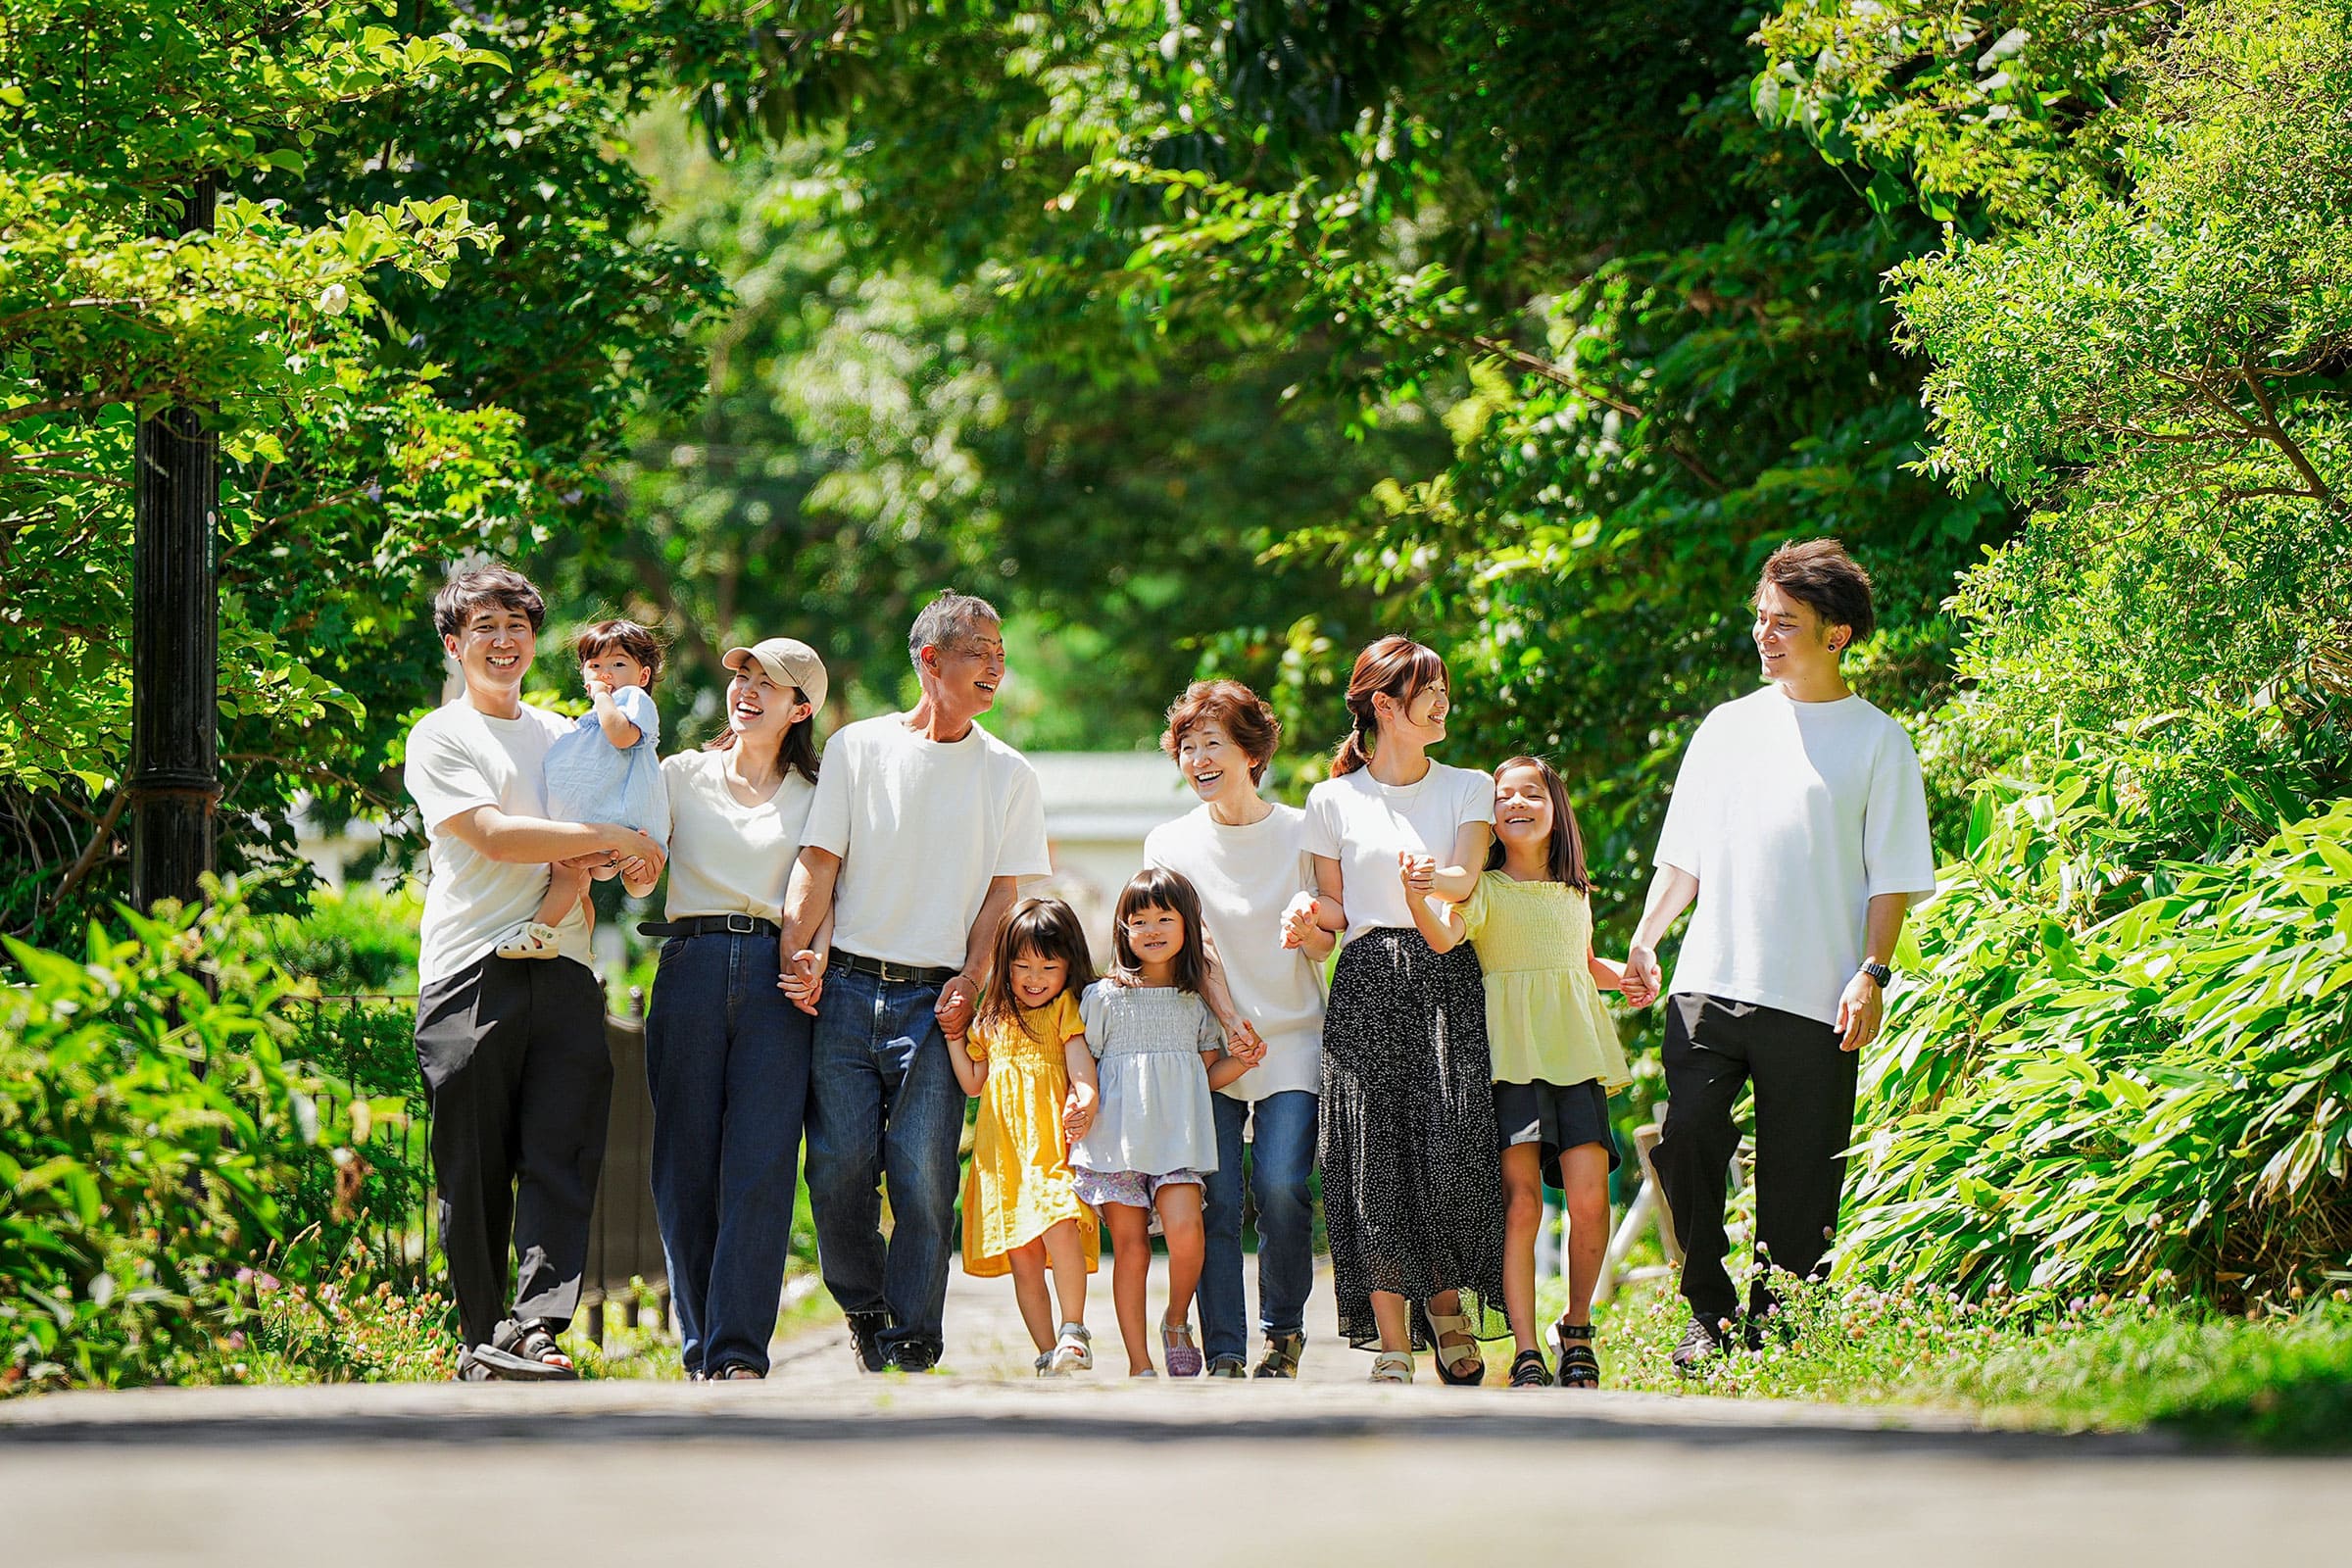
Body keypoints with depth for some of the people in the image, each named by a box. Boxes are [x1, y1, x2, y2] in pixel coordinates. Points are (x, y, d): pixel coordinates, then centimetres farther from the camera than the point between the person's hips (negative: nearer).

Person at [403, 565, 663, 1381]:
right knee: (475, 1173, -3)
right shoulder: (439, 737, 6)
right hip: (470, 975, -4)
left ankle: (529, 1332, -20)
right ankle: (482, 1340, 4)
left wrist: (615, 858, 0)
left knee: (561, 1160, -11)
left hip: (562, 971, 4)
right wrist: (610, 837, -8)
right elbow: (492, 834, -9)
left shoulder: (564, 735, 24)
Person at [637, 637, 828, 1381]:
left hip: (775, 977, -1)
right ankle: (701, 1346, 5)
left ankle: (739, 1353, -14)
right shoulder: (682, 775, 16)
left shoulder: (814, 795, 16)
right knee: (686, 1164, -3)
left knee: (761, 1165, -11)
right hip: (692, 969, 1)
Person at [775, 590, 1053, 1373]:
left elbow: (1002, 893, 7)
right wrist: (796, 952, -12)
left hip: (935, 998, 0)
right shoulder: (858, 747, 8)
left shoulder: (1008, 775, 11)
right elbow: (819, 860, 3)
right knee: (839, 1165, -6)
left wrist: (970, 981, -8)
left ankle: (911, 1346, 0)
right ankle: (863, 1307, 18)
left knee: (924, 1175, -9)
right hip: (846, 986, 0)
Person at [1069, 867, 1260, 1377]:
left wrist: (1241, 1062, 0)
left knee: (1184, 1230, -19)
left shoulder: (1198, 1002, 11)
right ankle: (1139, 1362, 5)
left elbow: (1210, 1073, 18)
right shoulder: (1104, 996, 5)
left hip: (1177, 1137, 1)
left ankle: (1177, 1321, 7)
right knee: (1130, 1244, -2)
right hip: (1117, 1136, -1)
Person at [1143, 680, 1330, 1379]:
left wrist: (1306, 930, -18)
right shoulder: (1168, 843, 7)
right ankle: (1224, 1354, -5)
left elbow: (1326, 950, 5)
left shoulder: (1300, 833, 3)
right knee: (1213, 1197, -10)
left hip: (1292, 1041, -1)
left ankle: (1284, 1329, 5)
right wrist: (1186, 948, -12)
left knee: (1281, 1186, -16)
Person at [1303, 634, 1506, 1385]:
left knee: (1451, 1155, -14)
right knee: (1375, 1162, -7)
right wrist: (1309, 913, -8)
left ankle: (1449, 1305, 8)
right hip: (1368, 984, 0)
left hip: (1446, 983, 0)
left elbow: (1466, 878, -4)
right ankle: (1391, 1344, -3)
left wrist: (1432, 880, -27)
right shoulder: (1333, 800, 11)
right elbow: (1336, 908, 15)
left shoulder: (1469, 788, 12)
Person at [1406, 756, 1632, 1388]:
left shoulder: (1574, 893, 18)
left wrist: (1624, 974, 17)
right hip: (1511, 1055, -3)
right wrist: (1415, 894, -38)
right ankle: (1526, 1355, -9)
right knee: (1521, 1202, -12)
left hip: (1576, 1052, 4)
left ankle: (1576, 1329, 12)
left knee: (1589, 1196, -10)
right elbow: (1444, 935, -19)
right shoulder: (1485, 890, 3)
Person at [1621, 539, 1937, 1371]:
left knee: (1798, 1177, -2)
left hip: (1814, 996, -3)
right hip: (1710, 981, 3)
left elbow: (1893, 878, 1)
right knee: (1687, 1133, -13)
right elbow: (1685, 856, 18)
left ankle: (1777, 1326, 9)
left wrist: (1872, 974, -10)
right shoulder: (1728, 727, 15)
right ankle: (1710, 1313, -1)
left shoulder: (1878, 741, 4)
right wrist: (1645, 939, 5)